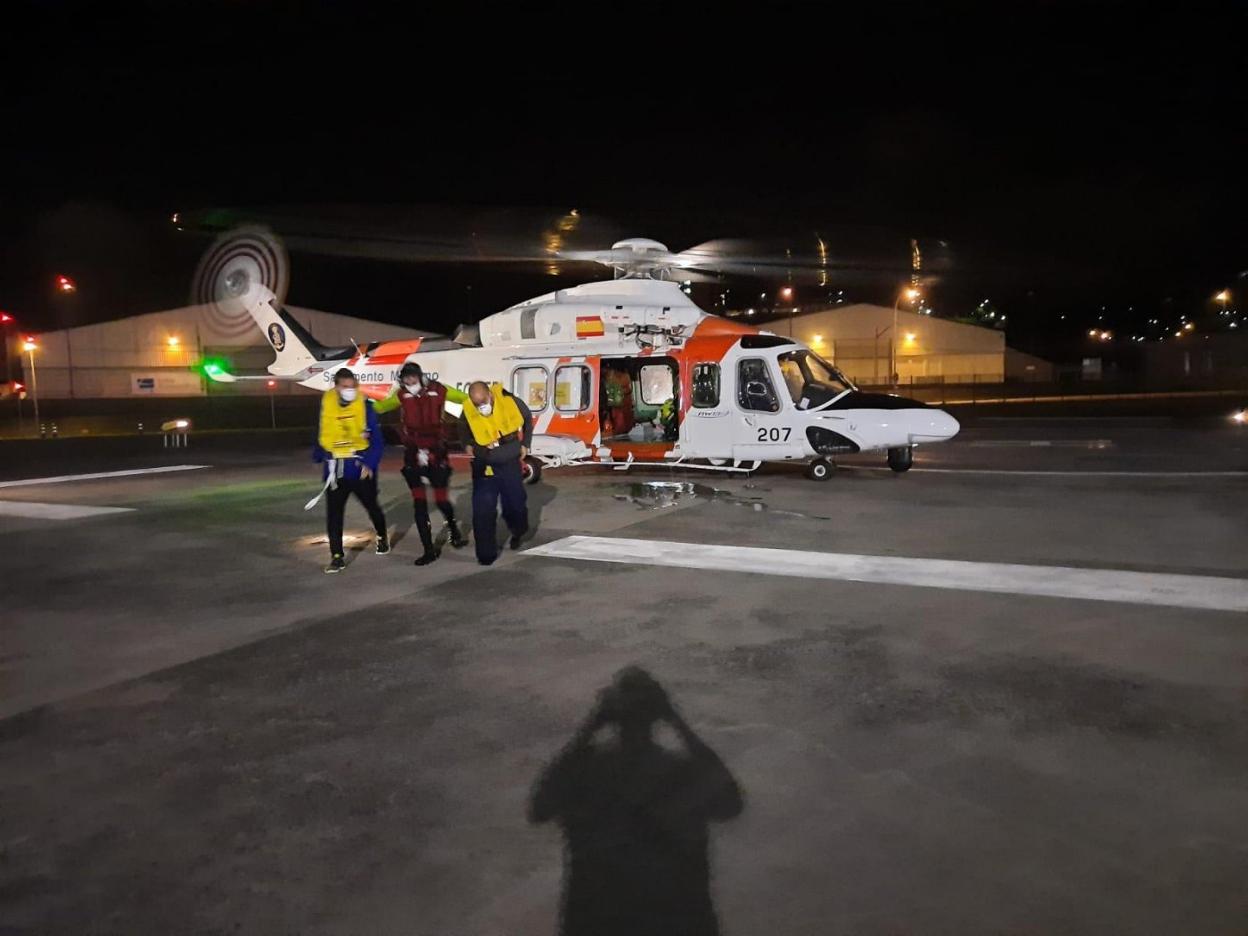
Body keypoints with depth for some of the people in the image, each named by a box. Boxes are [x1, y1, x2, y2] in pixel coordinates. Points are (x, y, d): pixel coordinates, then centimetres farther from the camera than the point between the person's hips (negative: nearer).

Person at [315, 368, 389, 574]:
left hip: (360, 465, -2)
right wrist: (320, 457, 4)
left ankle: (382, 537, 42)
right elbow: (321, 435, 11)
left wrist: (370, 464, -18)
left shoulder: (365, 406, -9)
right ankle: (336, 556, 3)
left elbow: (377, 439, -9)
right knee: (334, 512, -3)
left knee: (371, 505, 15)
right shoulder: (326, 405, 0)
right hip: (335, 467, 2)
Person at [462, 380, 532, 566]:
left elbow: (527, 418, 5)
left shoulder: (509, 401, -16)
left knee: (516, 504, 15)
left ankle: (517, 532, 47)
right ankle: (486, 553, 4)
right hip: (484, 467, -1)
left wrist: (525, 444, 6)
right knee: (483, 511, -8)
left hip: (511, 465, 1)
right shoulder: (468, 415, -18)